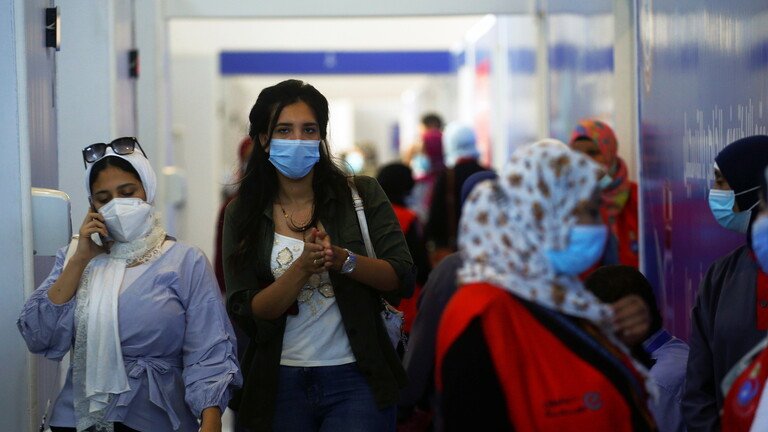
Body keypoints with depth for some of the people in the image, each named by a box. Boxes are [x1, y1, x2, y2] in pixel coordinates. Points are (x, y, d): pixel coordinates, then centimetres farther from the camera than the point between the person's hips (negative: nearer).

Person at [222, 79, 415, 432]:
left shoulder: (362, 195, 2)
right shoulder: (243, 214, 3)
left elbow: (402, 278, -4)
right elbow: (245, 313, -5)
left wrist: (342, 259, -21)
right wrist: (303, 266, -20)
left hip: (354, 379, -1)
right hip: (280, 385, 1)